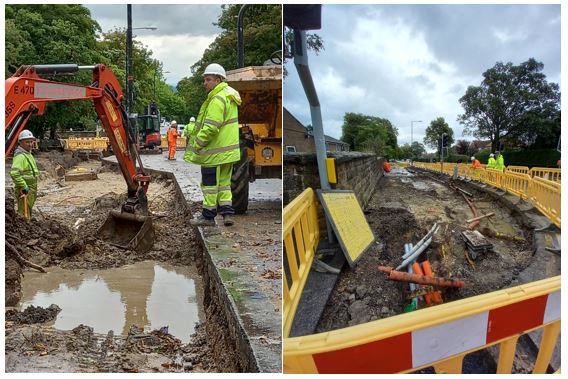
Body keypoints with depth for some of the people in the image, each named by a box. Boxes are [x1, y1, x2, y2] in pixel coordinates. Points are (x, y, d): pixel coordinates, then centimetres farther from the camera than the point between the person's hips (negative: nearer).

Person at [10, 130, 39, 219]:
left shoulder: (28, 154, 15)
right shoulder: (20, 156, -18)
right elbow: (14, 173, -32)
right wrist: (24, 187, -27)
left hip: (31, 190, 10)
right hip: (24, 191, -10)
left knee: (28, 213, 19)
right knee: (24, 215, -7)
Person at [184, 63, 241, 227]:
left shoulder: (217, 100, -19)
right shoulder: (229, 95, 13)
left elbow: (210, 128, -26)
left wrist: (196, 144, -17)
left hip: (215, 151, -9)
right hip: (228, 149, 10)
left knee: (210, 184, 2)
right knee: (224, 182, 16)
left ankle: (208, 216, 12)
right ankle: (227, 212, 15)